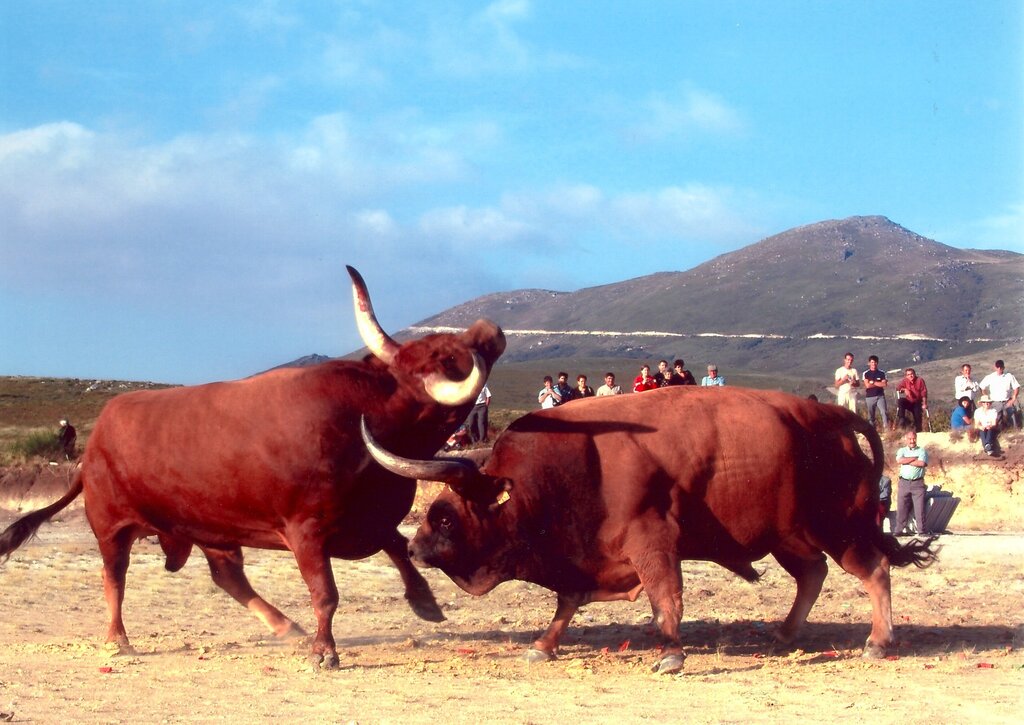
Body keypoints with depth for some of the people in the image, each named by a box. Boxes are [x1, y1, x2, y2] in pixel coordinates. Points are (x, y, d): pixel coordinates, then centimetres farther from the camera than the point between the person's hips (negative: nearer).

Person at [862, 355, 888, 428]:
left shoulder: (881, 373, 6)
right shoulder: (866, 373, 3)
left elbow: (885, 384, -5)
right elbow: (867, 385, -9)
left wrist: (873, 382, -7)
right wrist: (879, 384, -5)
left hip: (880, 396, 0)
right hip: (870, 397, 0)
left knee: (885, 413, -16)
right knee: (871, 416, 6)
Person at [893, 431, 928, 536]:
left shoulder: (922, 451, 9)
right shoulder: (902, 451, 15)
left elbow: (922, 463, -9)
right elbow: (899, 460, -6)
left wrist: (907, 461, -4)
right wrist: (915, 458, -5)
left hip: (918, 483, -2)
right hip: (904, 483, 2)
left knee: (920, 508, -5)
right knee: (901, 507, -1)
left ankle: (921, 530, -3)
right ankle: (899, 530, 2)